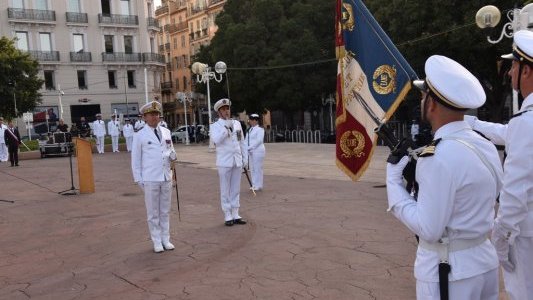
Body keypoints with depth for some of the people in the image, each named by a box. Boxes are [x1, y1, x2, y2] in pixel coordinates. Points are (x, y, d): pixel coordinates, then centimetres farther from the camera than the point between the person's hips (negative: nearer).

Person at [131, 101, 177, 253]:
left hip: (166, 177, 4)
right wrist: (138, 179, -3)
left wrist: (173, 156, -5)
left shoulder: (166, 132, 8)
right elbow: (136, 159, 0)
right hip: (150, 179, -3)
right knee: (153, 213, 5)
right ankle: (157, 242, 15)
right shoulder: (140, 136, -3)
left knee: (165, 211, 11)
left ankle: (166, 239, 22)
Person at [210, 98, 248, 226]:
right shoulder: (215, 126, -2)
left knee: (236, 189, 10)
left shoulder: (237, 123, 10)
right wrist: (226, 127, -21)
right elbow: (216, 140, -21)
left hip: (237, 161, 4)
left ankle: (235, 215, 17)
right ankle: (228, 216, 9)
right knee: (225, 190, 2)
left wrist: (245, 157, 8)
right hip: (224, 162, -4)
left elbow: (242, 142, 13)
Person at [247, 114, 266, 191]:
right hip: (251, 152, 8)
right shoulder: (250, 130, 15)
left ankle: (258, 186, 3)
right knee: (252, 168, 11)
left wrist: (250, 147, -19)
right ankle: (254, 185, 19)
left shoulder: (260, 129, -8)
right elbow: (247, 140, 14)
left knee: (258, 168, -4)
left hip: (258, 151, -8)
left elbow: (259, 140, -17)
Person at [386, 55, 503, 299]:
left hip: (448, 272, -8)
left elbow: (428, 229, -21)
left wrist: (394, 181, -13)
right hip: (486, 261, 8)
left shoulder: (438, 157, -23)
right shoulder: (487, 147, 2)